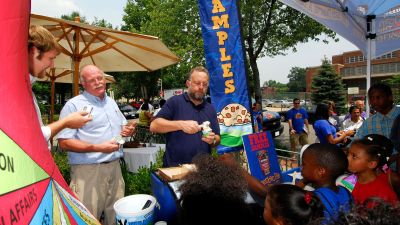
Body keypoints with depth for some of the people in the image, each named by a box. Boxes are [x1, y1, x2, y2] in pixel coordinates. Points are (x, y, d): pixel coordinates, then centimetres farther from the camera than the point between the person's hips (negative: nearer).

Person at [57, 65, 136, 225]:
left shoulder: (111, 102, 14)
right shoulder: (74, 105, -8)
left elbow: (122, 126, 26)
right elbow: (64, 142, -14)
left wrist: (128, 130, 1)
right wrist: (98, 148, -23)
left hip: (114, 166, 6)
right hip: (88, 170, -6)